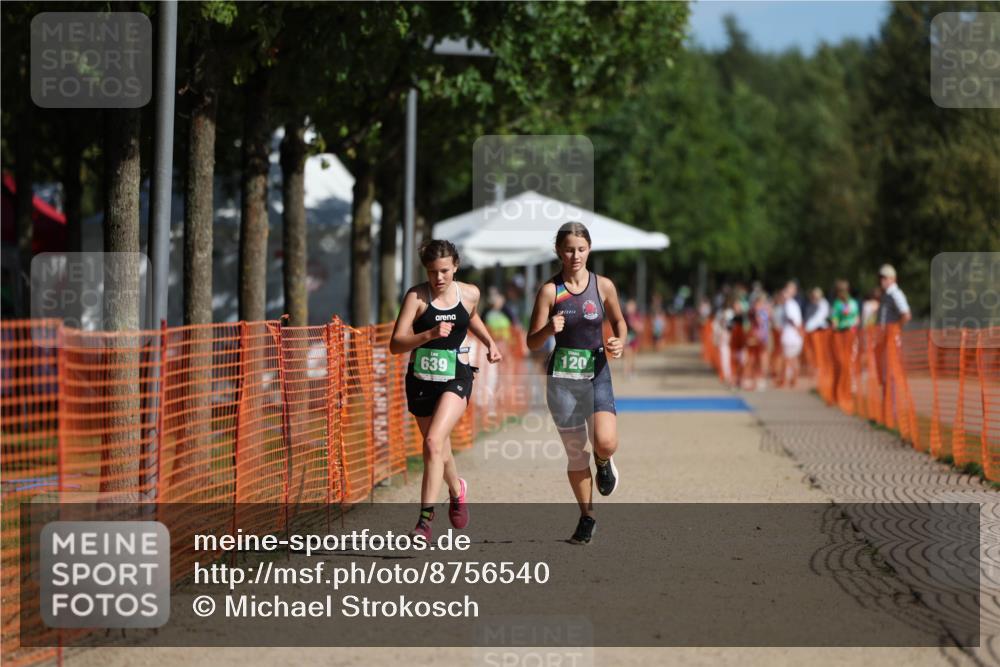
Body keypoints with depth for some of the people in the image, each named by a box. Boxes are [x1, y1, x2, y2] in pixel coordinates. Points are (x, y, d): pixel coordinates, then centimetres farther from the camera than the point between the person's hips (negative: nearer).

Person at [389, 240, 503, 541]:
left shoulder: (469, 293, 1)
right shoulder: (416, 296, -9)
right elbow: (396, 344, -16)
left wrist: (490, 342, 15)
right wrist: (430, 334, -29)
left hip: (456, 378, -1)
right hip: (421, 379, 1)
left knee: (434, 441, -21)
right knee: (440, 449, 16)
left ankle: (425, 519, -21)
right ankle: (456, 490, 50)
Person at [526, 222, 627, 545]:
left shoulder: (603, 286, -1)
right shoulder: (549, 290, -4)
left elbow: (618, 321, 17)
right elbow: (532, 342, -4)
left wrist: (619, 342, -4)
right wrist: (549, 329, -24)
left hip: (597, 373, 0)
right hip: (562, 376, 0)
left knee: (605, 442, -20)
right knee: (575, 451, 5)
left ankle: (603, 463, 18)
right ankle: (587, 517, 22)